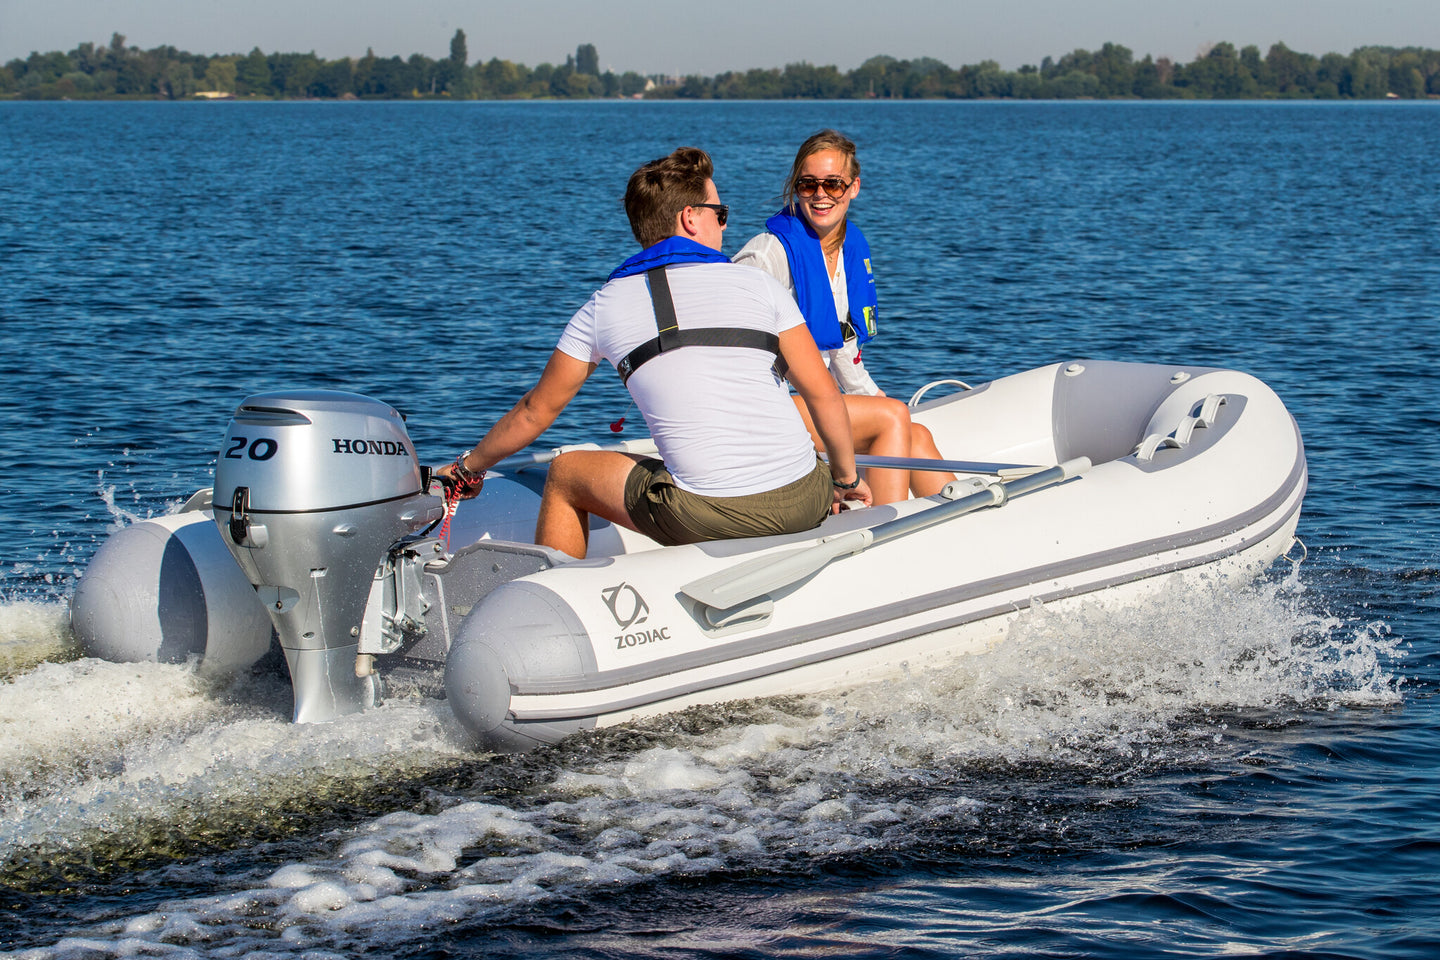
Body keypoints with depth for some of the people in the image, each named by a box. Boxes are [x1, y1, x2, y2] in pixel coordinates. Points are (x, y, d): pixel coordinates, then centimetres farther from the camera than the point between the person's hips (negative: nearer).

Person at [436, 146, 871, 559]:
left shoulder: (605, 306, 8)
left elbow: (537, 411, 17)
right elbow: (823, 394, 5)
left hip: (708, 518, -2)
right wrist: (848, 479, 20)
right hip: (804, 505, 2)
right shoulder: (758, 284, 8)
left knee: (565, 476, 21)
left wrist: (468, 467, 33)